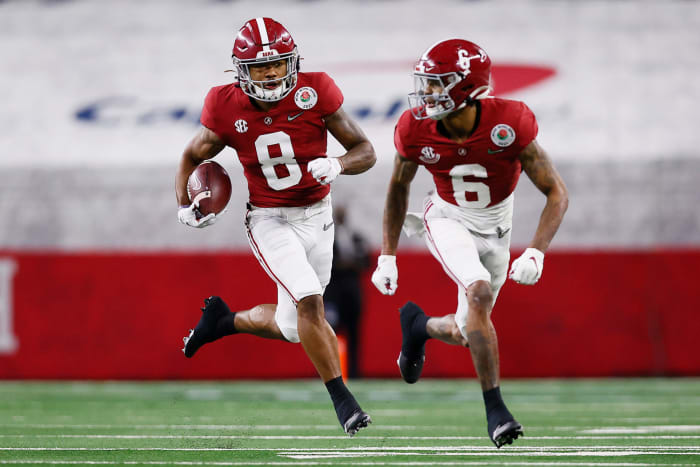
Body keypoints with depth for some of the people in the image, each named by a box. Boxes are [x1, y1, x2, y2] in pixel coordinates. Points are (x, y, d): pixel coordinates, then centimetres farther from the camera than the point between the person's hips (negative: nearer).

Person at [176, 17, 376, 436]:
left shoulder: (314, 92, -15)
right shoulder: (227, 107, -13)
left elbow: (366, 152, -9)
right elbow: (193, 157, 5)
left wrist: (337, 165, -31)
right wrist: (185, 206, -12)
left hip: (317, 217, 2)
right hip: (270, 221, -2)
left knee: (293, 327, 11)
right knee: (310, 301, -24)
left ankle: (225, 320, 40)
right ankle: (341, 397, -10)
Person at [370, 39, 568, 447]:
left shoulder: (508, 124, -28)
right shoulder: (417, 130, -21)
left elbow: (557, 194, -22)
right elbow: (399, 187, 0)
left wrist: (536, 254, -34)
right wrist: (388, 256, 0)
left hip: (495, 230, 1)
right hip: (449, 221, -1)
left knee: (465, 334, 7)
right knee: (480, 292, -29)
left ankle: (419, 325, 44)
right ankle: (495, 409, -21)